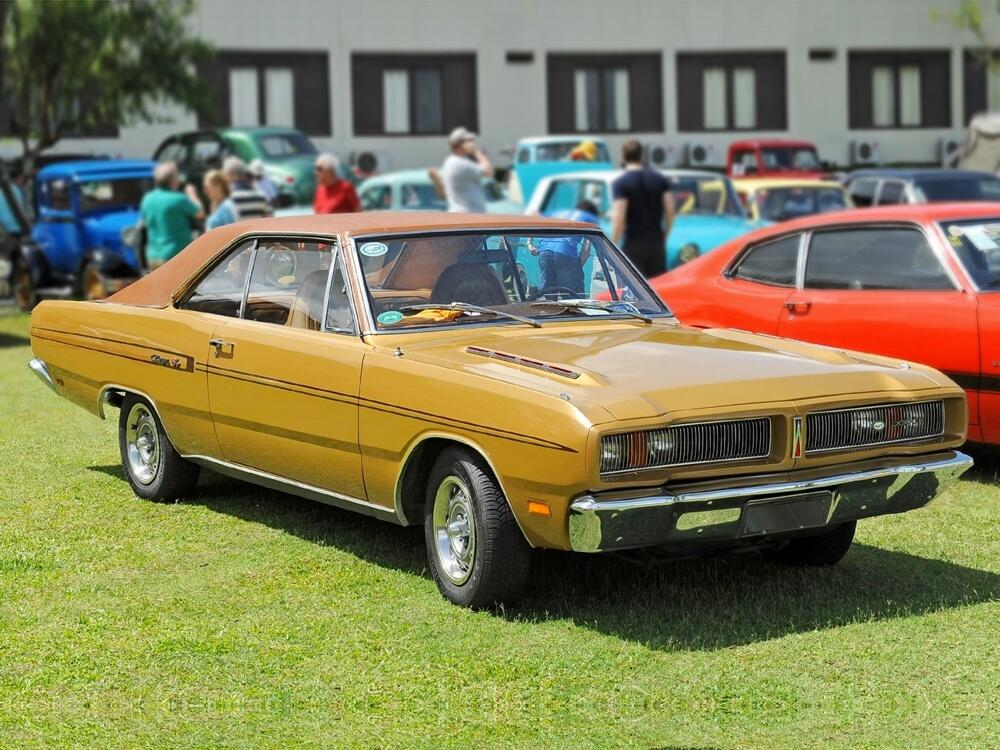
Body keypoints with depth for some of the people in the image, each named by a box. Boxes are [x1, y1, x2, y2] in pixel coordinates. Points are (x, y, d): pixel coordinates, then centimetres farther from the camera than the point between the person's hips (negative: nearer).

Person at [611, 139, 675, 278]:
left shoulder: (620, 183, -10)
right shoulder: (660, 179, 4)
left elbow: (619, 219, -16)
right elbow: (670, 211, 3)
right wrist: (664, 237, 15)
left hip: (633, 245, -4)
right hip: (656, 242, 4)